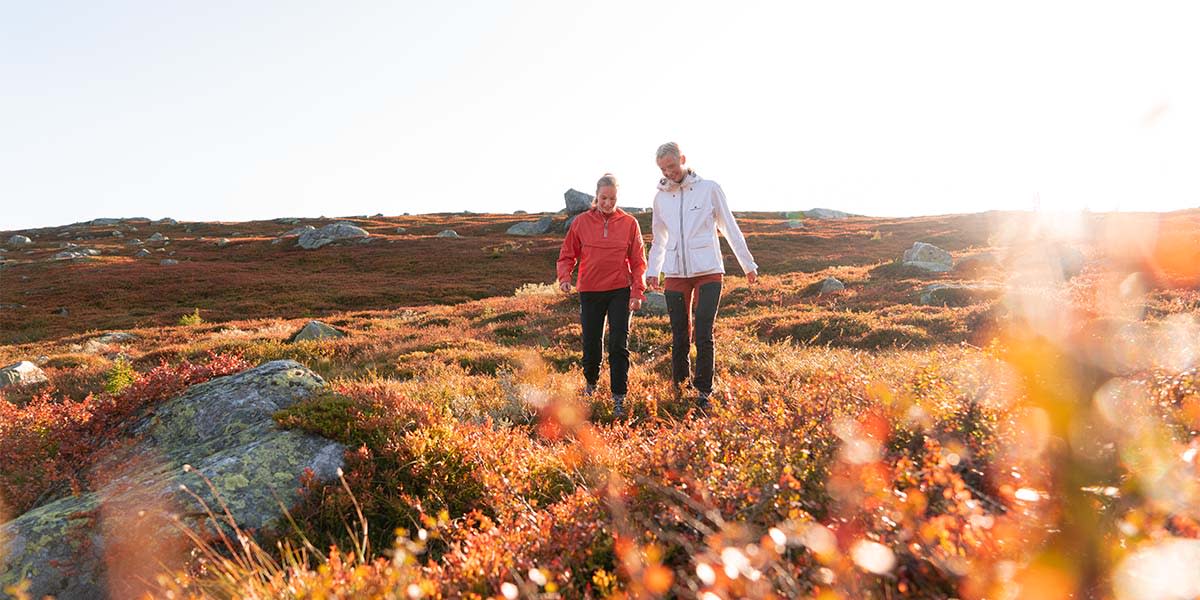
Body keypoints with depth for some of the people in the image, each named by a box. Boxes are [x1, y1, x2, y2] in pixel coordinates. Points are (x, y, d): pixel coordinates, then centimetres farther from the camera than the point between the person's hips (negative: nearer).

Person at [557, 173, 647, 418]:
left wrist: (638, 292, -6)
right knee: (591, 343, 10)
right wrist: (564, 277, -12)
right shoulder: (581, 222, 1)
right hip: (590, 292, 1)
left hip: (620, 291, -1)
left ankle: (619, 398, 1)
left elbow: (638, 261, 2)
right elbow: (567, 255, 6)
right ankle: (590, 382, 38)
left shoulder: (629, 223, 0)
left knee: (619, 346, -5)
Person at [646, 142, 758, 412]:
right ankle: (678, 388, 20)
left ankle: (703, 392, 3)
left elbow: (730, 229, 4)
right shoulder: (661, 197, 10)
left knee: (703, 335, -7)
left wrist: (748, 265, 5)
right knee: (680, 337, 7)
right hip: (675, 275, 3)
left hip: (708, 272, -3)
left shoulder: (709, 189, 0)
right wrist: (652, 272, 10)